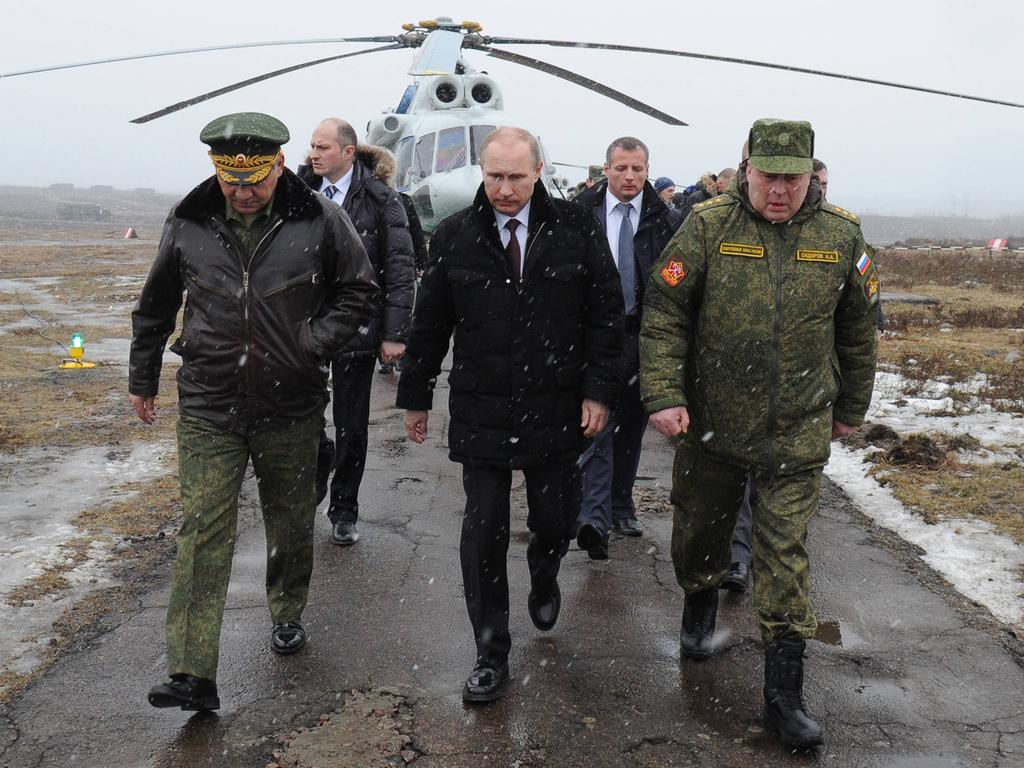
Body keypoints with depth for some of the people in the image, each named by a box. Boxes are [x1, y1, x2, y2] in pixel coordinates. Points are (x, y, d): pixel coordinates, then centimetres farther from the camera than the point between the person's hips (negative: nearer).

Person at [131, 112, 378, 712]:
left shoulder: (319, 223, -7)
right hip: (208, 410, 0)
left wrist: (315, 342, -10)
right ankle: (193, 675, -1)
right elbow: (155, 307, 13)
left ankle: (288, 615, 42)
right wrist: (143, 379, 18)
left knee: (291, 523, 16)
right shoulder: (189, 225, -1)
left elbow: (359, 292, 3)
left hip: (292, 409, 0)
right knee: (202, 534, -4)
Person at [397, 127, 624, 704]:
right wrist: (416, 397, 10)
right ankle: (492, 656, 17)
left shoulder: (577, 229, -2)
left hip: (558, 412, 0)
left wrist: (599, 391, -6)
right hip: (481, 413, 0)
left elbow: (606, 312, 0)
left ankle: (544, 581, 50)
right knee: (483, 536, 1)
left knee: (555, 522, 13)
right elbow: (431, 324, 7)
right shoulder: (455, 237, 0)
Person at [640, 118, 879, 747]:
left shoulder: (841, 236, -1)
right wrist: (665, 395, -14)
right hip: (710, 427, 0)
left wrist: (850, 408, 16)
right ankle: (700, 607, 49)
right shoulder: (708, 227, -7)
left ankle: (785, 692, 12)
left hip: (797, 435, 0)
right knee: (699, 534, 17)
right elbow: (664, 313, -6)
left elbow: (858, 330, 10)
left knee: (785, 556, 1)